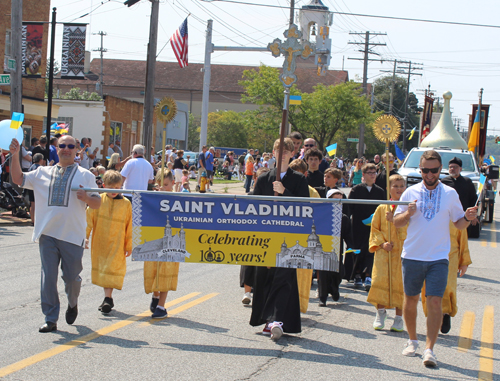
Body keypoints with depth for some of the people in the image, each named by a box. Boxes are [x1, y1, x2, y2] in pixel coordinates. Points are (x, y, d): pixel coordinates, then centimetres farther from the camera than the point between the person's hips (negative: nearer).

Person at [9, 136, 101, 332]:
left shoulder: (85, 175, 9)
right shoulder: (43, 173, 15)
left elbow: (97, 203, 6)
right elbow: (18, 179, 13)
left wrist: (86, 198, -16)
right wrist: (15, 155, 1)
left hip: (73, 235, -1)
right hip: (47, 233, 2)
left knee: (72, 277, 6)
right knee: (48, 277, -3)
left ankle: (73, 304, 37)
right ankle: (50, 319, 3)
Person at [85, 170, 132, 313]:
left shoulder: (126, 203, -1)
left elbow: (130, 226, 3)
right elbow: (89, 218, 1)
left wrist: (129, 245, 5)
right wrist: (85, 237, -6)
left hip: (116, 244, -2)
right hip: (99, 243, 2)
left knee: (112, 269, -9)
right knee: (100, 268, 9)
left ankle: (108, 299, -8)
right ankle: (108, 298, 22)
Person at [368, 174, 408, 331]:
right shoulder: (382, 208, 8)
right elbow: (375, 229, 10)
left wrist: (394, 220, -17)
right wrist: (382, 243, -6)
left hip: (402, 252, -1)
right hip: (384, 252, 1)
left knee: (400, 283, -1)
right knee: (380, 280, -9)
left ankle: (399, 317, 10)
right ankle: (380, 313, 9)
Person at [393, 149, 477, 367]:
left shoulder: (450, 194, 3)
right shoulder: (411, 192, 2)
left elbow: (459, 224, 9)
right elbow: (397, 223, 5)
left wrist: (468, 218, -13)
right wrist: (408, 213, -15)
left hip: (439, 258, -1)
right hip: (412, 256, 1)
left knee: (435, 302, -10)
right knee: (410, 300, 11)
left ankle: (429, 349, -8)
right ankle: (412, 341, 30)